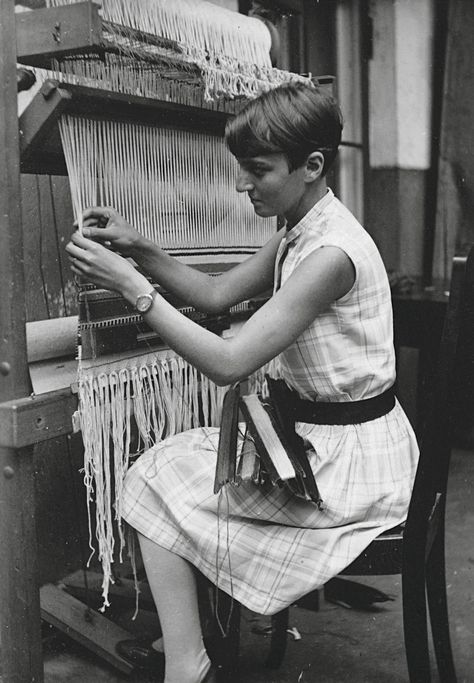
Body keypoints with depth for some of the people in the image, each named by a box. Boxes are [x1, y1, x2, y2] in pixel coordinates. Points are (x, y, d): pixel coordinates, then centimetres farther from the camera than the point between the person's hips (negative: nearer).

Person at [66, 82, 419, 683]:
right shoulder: (297, 235, 4)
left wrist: (131, 287, -25)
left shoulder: (331, 253, -26)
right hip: (319, 431, 9)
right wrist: (140, 250, -2)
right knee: (165, 467, 10)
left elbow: (228, 363, -28)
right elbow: (217, 294, 12)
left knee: (157, 482, -7)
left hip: (352, 455, -9)